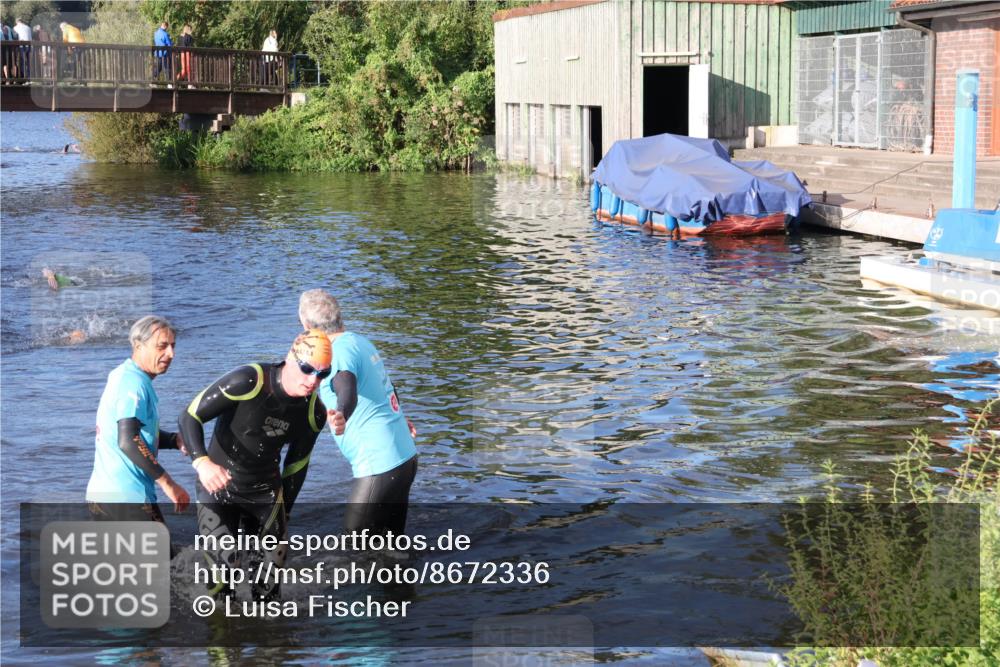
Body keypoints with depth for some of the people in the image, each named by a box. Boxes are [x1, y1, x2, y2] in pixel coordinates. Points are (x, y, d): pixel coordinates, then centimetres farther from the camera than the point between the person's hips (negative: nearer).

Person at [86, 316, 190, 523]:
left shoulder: (122, 376, 16)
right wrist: (167, 482, -22)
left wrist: (176, 441, 5)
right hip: (128, 498, -10)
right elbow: (128, 441, -25)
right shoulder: (134, 383, -15)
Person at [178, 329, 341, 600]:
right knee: (225, 567, -15)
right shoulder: (247, 382, -25)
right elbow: (190, 417, -22)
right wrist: (202, 462, -39)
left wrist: (285, 510, 15)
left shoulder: (314, 412, -7)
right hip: (219, 486, -4)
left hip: (266, 491, 5)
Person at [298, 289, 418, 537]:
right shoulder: (361, 341, 11)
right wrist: (400, 417, 48)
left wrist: (341, 415, -59)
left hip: (379, 467, -9)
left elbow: (348, 391, -38)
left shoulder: (340, 352, -15)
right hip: (404, 458, 9)